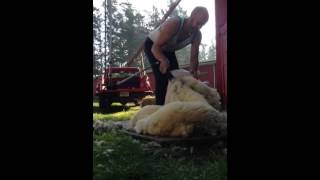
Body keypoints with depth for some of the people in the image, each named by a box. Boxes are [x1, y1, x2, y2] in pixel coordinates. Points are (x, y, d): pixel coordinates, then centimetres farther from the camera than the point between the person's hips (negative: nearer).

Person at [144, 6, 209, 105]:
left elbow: (194, 57, -15)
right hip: (151, 45, -6)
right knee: (162, 77, -20)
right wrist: (164, 60, -58)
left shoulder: (197, 35, -18)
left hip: (168, 49, 7)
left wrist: (193, 73, -29)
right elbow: (155, 47, -40)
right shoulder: (174, 23, -37)